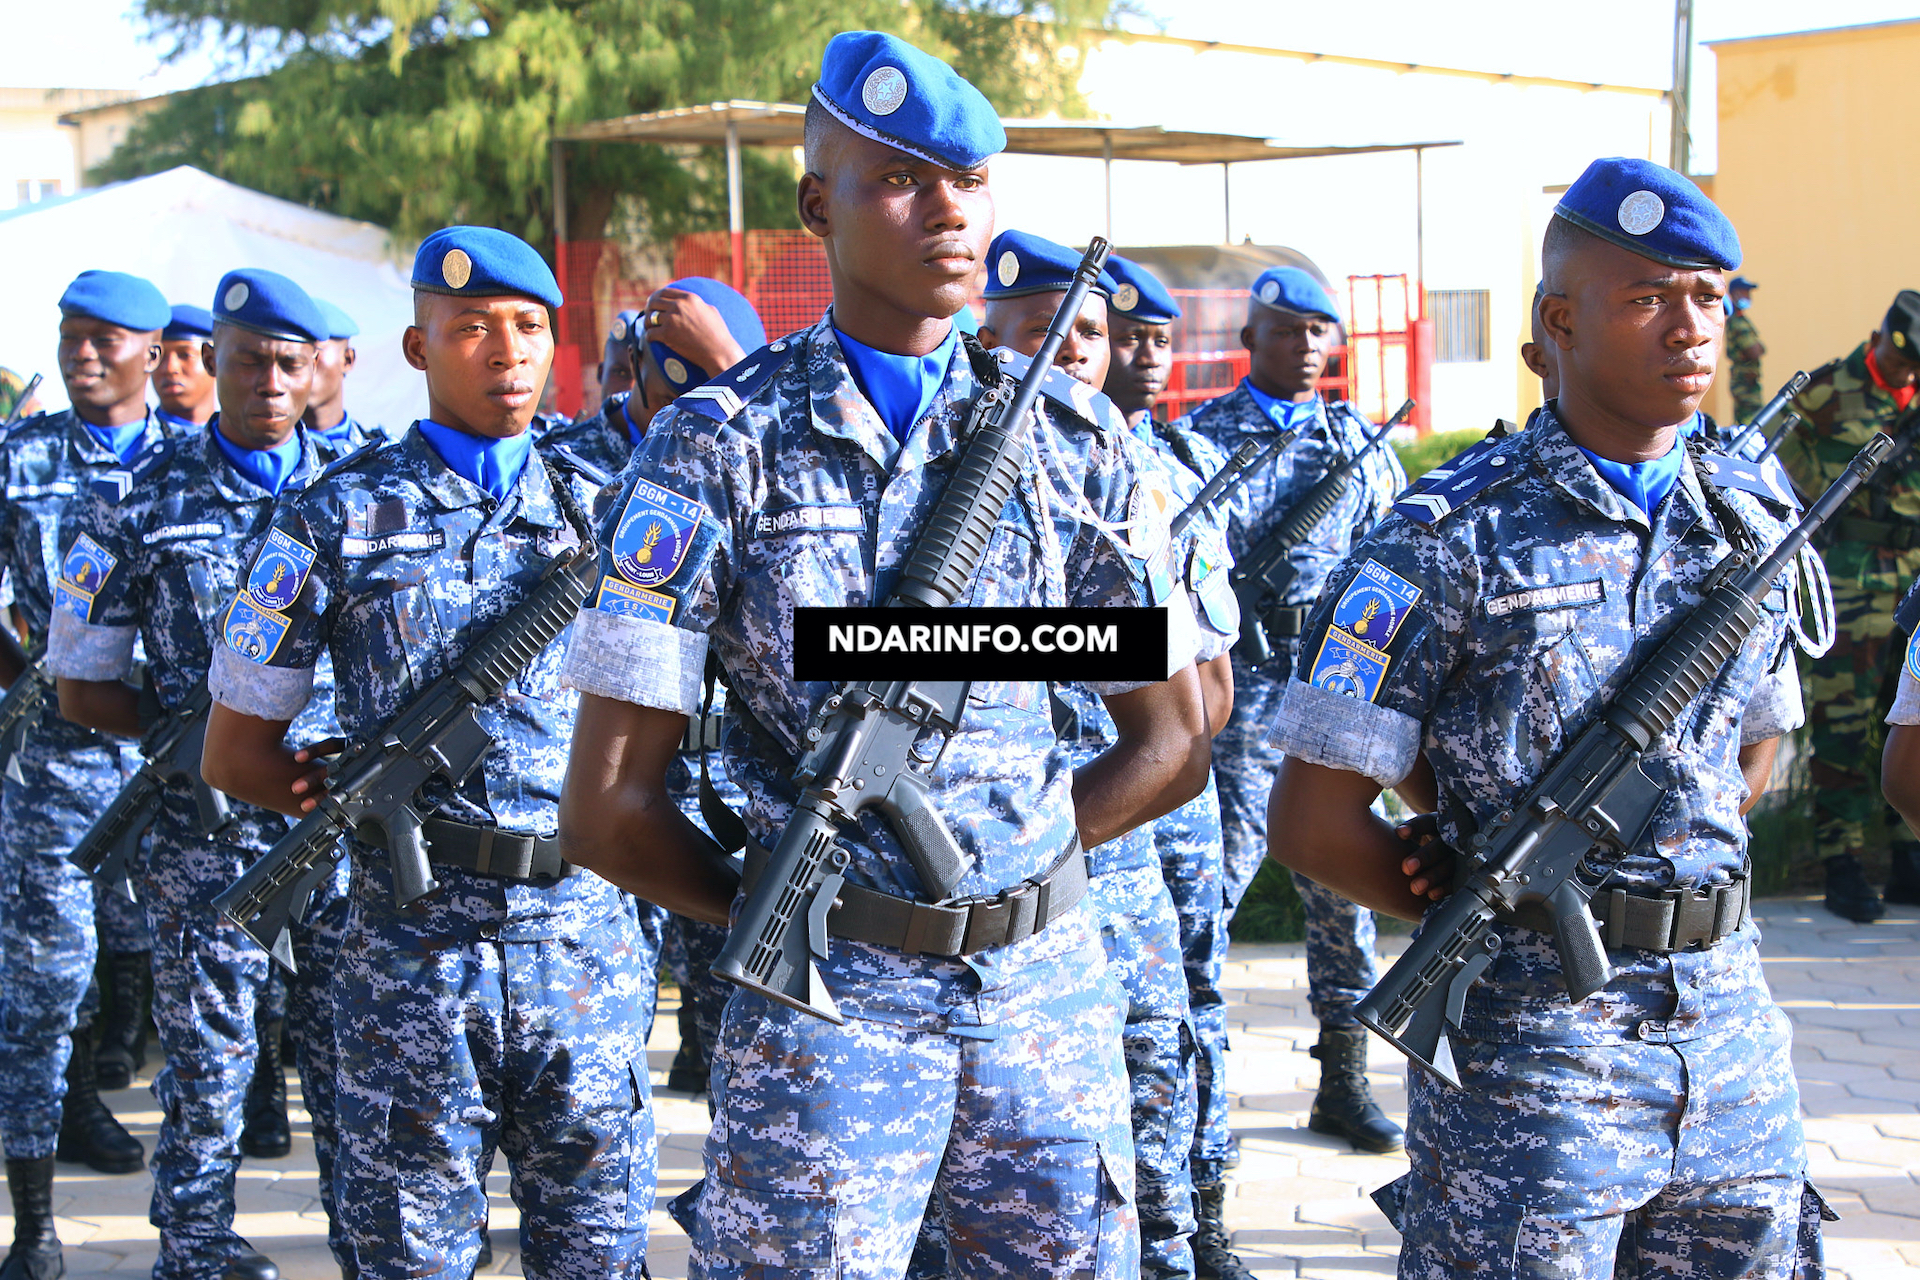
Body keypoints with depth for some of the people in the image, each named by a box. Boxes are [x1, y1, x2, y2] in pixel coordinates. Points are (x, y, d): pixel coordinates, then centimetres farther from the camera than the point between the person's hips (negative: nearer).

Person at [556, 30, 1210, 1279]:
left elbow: (1175, 741, 12)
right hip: (829, 1005, -3)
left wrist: (1009, 865, 4)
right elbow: (609, 808, -5)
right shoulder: (722, 449, -5)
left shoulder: (1070, 441, 5)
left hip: (1050, 986, 3)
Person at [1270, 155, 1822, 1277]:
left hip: (1730, 1018, 5)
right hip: (1530, 1029, -5)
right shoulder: (1454, 543, -8)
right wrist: (1495, 917, 1)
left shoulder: (1754, 531, 8)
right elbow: (1316, 820, -8)